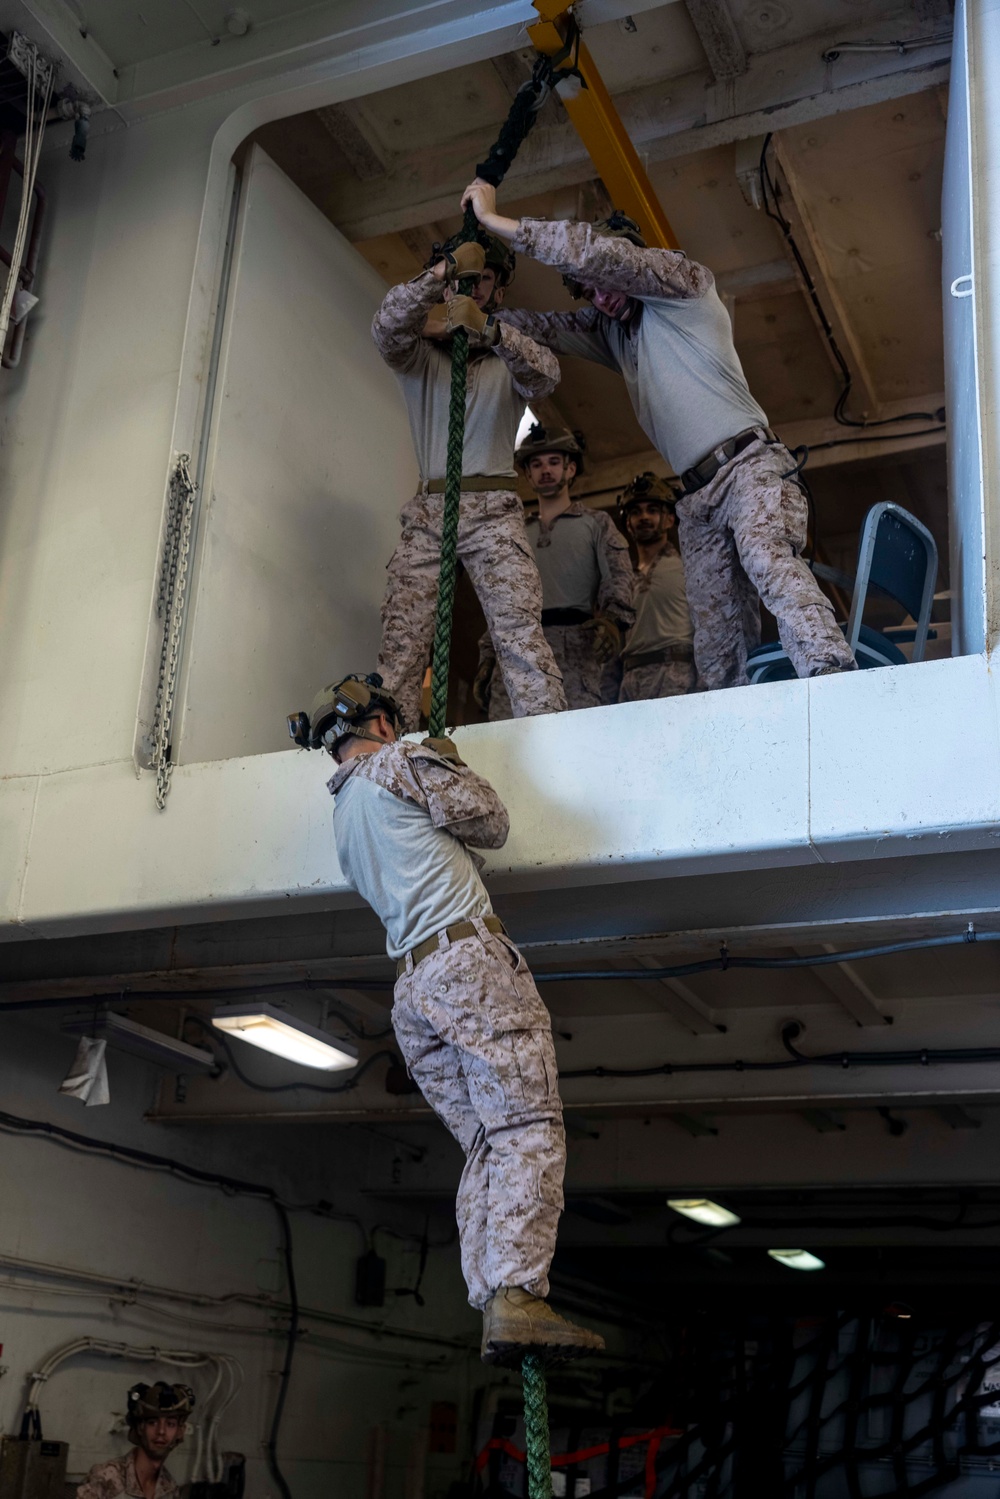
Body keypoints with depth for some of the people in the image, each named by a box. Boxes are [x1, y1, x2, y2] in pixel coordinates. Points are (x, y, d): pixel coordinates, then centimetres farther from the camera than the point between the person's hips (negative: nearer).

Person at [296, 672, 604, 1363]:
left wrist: (433, 767, 36)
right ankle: (517, 1295, -24)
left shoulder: (342, 814, 28)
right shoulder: (402, 763, 5)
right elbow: (492, 823, 9)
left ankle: (493, 1306, -7)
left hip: (411, 987, 8)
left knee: (486, 1145, 4)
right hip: (471, 956, -8)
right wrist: (451, 763, 25)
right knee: (529, 1129, -13)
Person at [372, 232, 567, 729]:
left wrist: (489, 328, -26)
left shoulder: (508, 361, 15)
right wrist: (444, 268, -18)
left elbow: (546, 375, -9)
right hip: (427, 508, 1)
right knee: (400, 639, -12)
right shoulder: (418, 356, 17)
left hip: (493, 508, -1)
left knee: (520, 629, -19)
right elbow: (386, 327, -6)